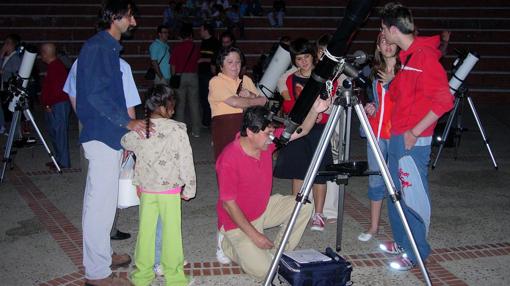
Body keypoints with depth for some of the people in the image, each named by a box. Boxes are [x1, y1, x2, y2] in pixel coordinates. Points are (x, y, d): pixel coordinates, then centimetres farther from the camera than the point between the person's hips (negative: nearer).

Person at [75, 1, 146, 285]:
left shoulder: (109, 48, 16)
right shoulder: (98, 47, -13)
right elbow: (95, 95, -20)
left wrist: (125, 129, 20)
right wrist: (127, 122, -21)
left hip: (107, 134, 10)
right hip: (102, 134, -10)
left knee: (100, 200, 17)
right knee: (101, 203, -6)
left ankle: (102, 255, 28)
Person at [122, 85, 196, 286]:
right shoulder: (177, 130, -15)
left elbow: (126, 143, 18)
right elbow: (186, 162, -11)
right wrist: (189, 188, 0)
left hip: (146, 189, 3)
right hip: (170, 189, -3)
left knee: (146, 229, 12)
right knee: (171, 230, 6)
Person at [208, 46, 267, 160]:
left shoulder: (246, 80, 18)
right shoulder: (216, 81, -1)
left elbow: (263, 101, 13)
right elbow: (234, 102, -14)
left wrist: (250, 95, -8)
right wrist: (257, 100, 0)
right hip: (225, 129, -5)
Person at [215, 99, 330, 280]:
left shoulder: (266, 141, -10)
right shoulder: (229, 160, -29)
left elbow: (300, 131, -8)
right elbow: (228, 204, -23)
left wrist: (315, 111, -29)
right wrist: (254, 235, -22)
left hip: (264, 208, 7)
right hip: (238, 221, -7)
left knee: (304, 205, -6)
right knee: (263, 270, -18)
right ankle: (227, 244, 9)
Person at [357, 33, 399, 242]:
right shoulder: (374, 72, 14)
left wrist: (391, 82, -13)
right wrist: (369, 108, 6)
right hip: (376, 132, 5)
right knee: (375, 180, 9)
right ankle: (374, 226, 19)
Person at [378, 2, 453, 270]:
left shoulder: (425, 55, -15)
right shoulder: (406, 56, 13)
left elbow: (444, 100, -20)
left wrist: (414, 132, -19)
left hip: (413, 140, -9)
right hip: (396, 135, 10)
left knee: (413, 196, -1)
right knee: (395, 191, 17)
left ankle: (416, 252, 11)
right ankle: (402, 241, 31)